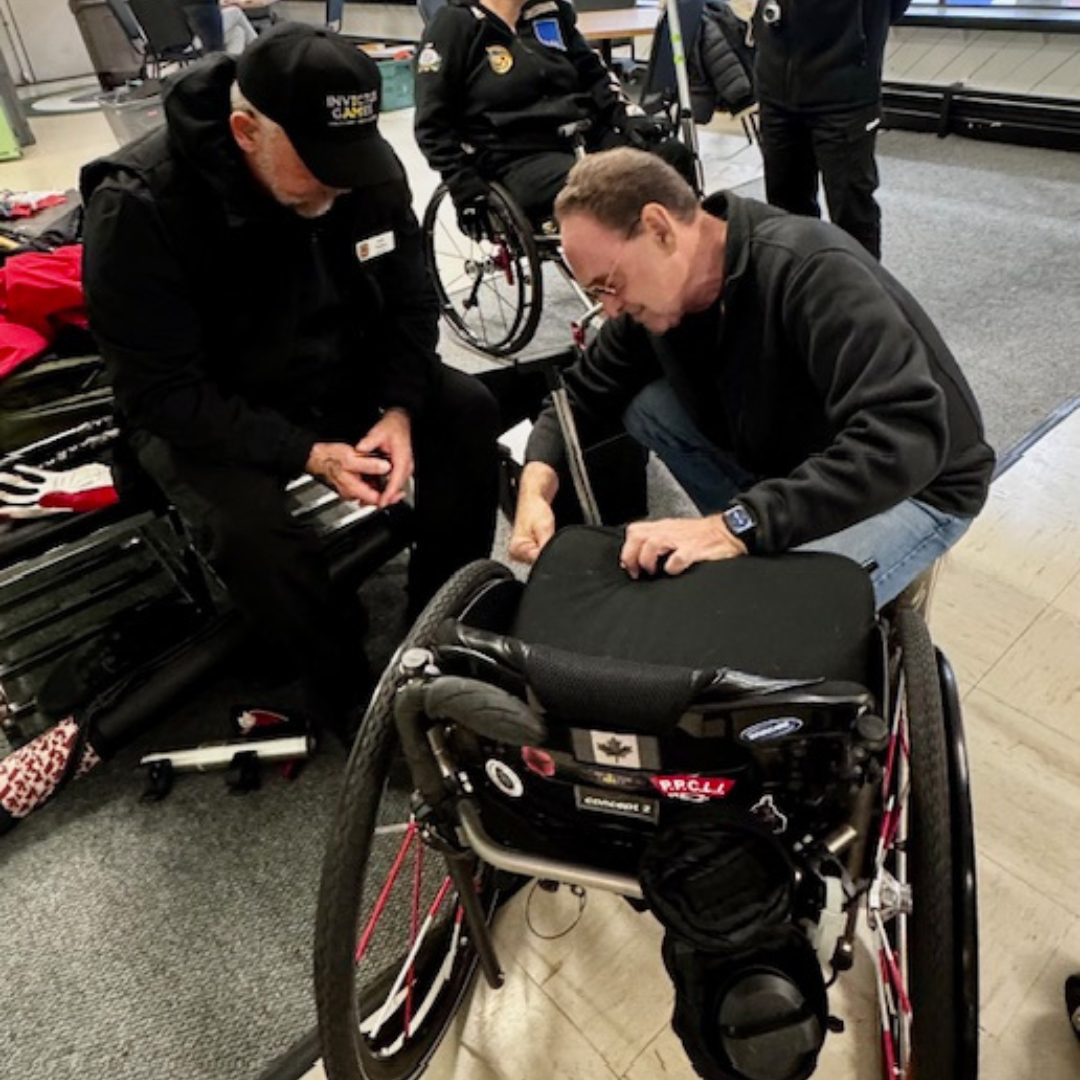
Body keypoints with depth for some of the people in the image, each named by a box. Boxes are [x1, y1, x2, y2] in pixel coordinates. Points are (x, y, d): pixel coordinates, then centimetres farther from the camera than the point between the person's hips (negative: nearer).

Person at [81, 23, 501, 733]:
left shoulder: (369, 168, -13)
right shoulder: (140, 207, -26)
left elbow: (410, 302, -3)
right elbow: (163, 394, -25)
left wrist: (399, 410, -20)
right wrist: (305, 453, -31)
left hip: (342, 375, 5)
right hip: (202, 413, -4)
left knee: (468, 409, -14)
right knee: (254, 529, -32)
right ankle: (353, 697, -5)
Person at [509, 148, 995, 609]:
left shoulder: (813, 271, -31)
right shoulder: (657, 293, -9)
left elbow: (904, 441, -40)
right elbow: (584, 394, 0)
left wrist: (737, 524, -45)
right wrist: (536, 483, -20)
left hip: (916, 487, -7)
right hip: (793, 467, 7)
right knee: (645, 402, -8)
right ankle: (765, 538, 3)